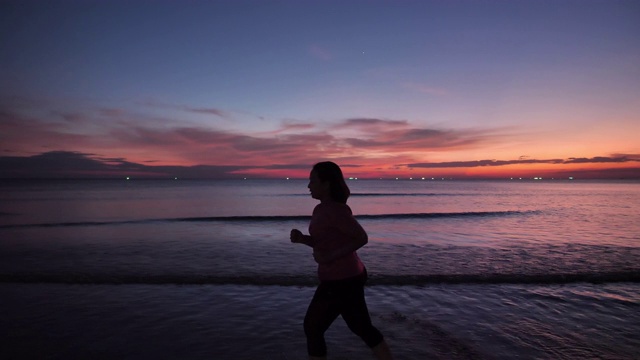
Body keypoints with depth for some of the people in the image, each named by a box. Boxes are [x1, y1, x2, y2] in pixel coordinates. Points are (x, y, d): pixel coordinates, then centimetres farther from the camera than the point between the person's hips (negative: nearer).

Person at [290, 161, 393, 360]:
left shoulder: (334, 210, -21)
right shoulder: (321, 209, 8)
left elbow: (362, 238, -22)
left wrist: (330, 257, -22)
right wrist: (301, 238, -2)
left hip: (341, 280, -9)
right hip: (349, 276, 9)